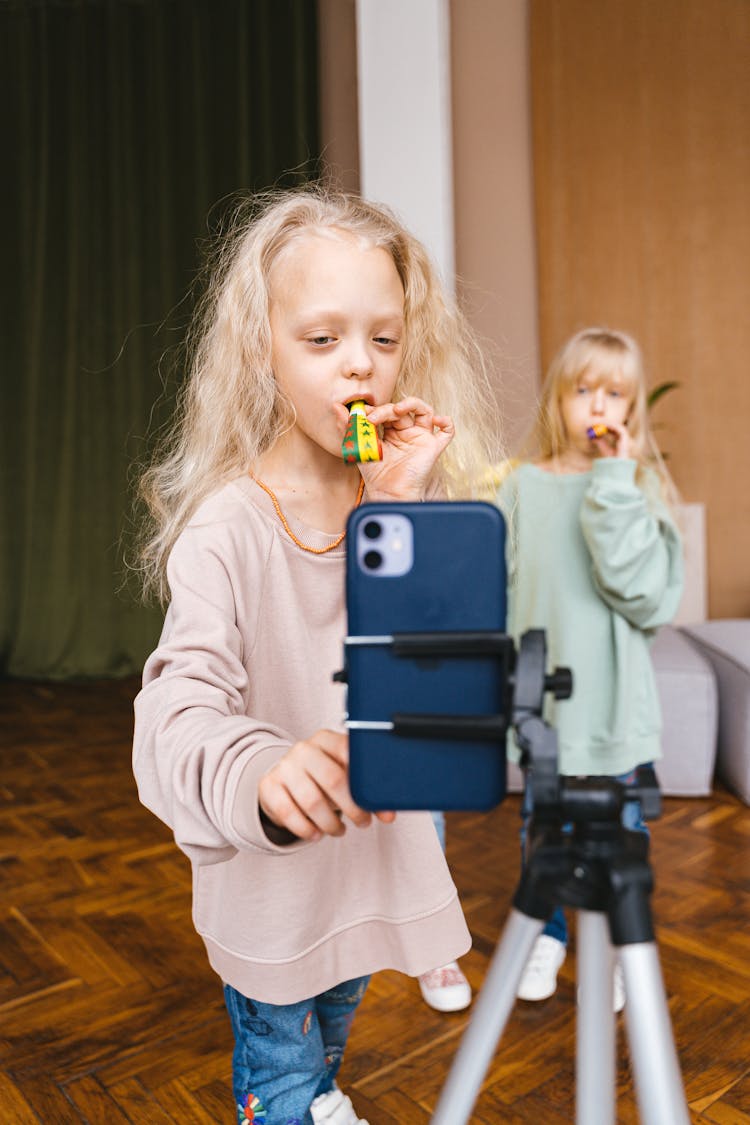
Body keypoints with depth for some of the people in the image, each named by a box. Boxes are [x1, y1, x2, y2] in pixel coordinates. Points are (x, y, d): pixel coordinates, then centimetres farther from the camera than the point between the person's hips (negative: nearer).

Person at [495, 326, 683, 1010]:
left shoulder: (638, 490, -6)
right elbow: (498, 593, 4)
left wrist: (614, 487, -21)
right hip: (540, 701, 2)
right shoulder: (524, 486, -1)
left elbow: (649, 598, -20)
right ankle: (546, 936, 41)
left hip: (616, 704, -1)